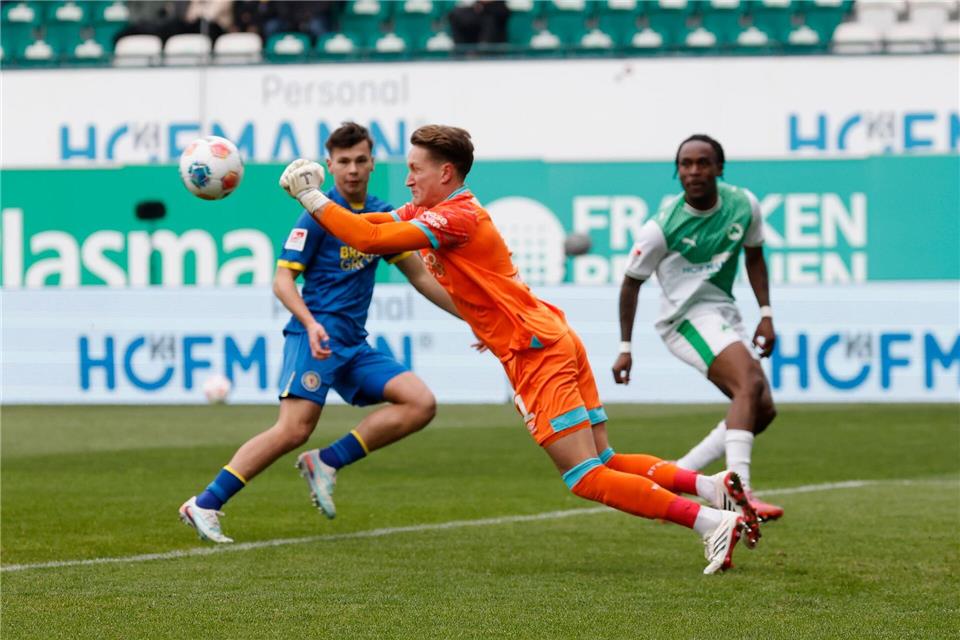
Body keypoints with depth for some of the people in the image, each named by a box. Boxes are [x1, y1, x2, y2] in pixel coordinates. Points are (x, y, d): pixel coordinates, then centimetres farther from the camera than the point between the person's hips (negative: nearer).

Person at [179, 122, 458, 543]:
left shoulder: (382, 216, 13)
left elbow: (420, 277, 20)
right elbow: (282, 279, -8)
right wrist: (311, 323, -24)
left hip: (353, 343, 7)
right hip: (316, 334, -7)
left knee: (421, 403, -8)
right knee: (295, 428, -20)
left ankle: (327, 463, -5)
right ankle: (205, 505, -14)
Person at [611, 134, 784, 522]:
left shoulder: (744, 205, -2)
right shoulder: (662, 228, -14)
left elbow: (754, 256, 16)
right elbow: (631, 282, -2)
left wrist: (766, 314, 7)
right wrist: (625, 348, 0)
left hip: (724, 313, 7)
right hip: (688, 314, -7)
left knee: (762, 410, 3)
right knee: (749, 383, -29)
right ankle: (739, 494, -41)